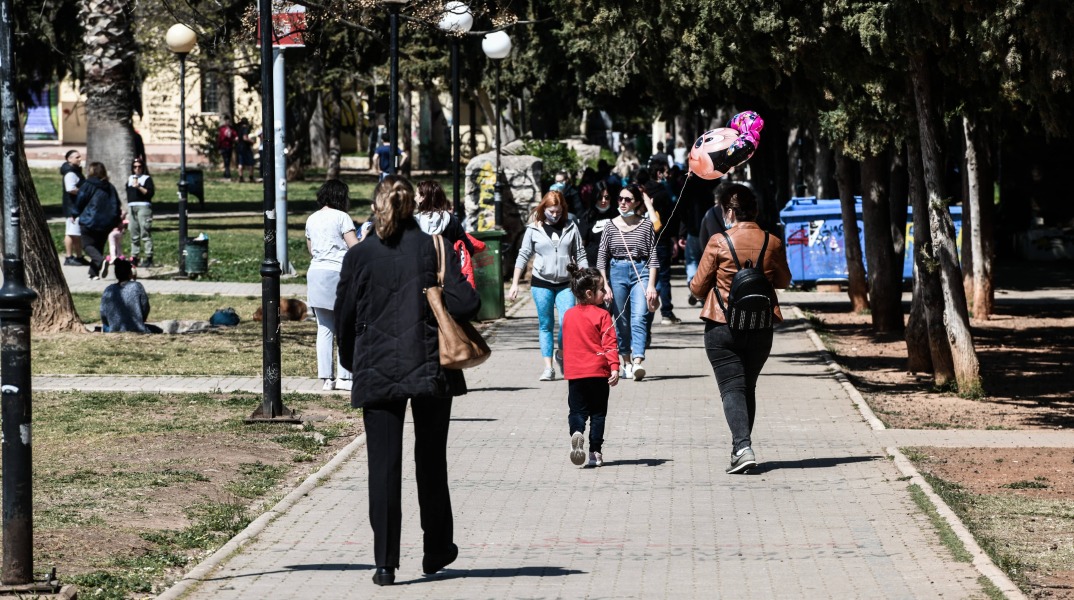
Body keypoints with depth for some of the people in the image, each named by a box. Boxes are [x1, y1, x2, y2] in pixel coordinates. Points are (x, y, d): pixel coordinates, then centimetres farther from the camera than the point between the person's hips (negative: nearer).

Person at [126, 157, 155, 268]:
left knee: (145, 233, -12)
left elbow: (150, 193, -9)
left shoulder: (147, 178, 2)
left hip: (143, 206, -7)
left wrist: (139, 187, -16)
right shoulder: (130, 178, 21)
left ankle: (149, 258, -14)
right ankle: (134, 257, 14)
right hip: (132, 207, 7)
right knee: (134, 234, 9)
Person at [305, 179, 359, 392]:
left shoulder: (312, 219, 13)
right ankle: (343, 377, -1)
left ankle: (325, 378, 5)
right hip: (338, 273, -6)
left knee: (324, 328, 7)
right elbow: (355, 247, -9)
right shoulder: (341, 217, -6)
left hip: (315, 273, 6)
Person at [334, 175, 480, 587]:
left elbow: (344, 317, 2)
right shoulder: (434, 250, -3)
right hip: (431, 370, 1)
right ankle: (437, 550, 26)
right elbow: (466, 303, -10)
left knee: (383, 467, 1)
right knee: (431, 462, 15)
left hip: (377, 375, -1)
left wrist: (351, 362, 17)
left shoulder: (359, 256, -2)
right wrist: (434, 310, 10)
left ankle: (385, 563, -3)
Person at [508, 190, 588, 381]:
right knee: (545, 326, 3)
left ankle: (561, 354, 16)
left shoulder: (571, 227, 4)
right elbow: (523, 256, 4)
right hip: (541, 283, 0)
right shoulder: (534, 229, 2)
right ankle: (548, 367, 7)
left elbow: (580, 256, 7)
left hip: (565, 283, 0)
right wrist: (514, 284, 0)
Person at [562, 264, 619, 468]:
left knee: (577, 410, 7)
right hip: (598, 372, -3)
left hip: (574, 373, 3)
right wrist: (614, 367, -17)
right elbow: (610, 344, -15)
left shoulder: (568, 315, 7)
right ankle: (595, 452, 6)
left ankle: (576, 432, -25)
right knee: (598, 412, 8)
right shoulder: (602, 315, -9)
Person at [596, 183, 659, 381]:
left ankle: (638, 362, -26)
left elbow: (653, 257, 1)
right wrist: (604, 284, -4)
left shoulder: (646, 225, 1)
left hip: (641, 272, -2)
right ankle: (625, 361, 19)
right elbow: (602, 257, 5)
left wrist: (651, 285, -6)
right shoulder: (611, 226, 4)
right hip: (617, 272, 2)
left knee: (639, 318, -15)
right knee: (621, 321, 6)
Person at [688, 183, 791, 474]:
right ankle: (741, 447, 21)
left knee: (732, 388, -4)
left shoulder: (718, 242, -11)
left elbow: (698, 287, -4)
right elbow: (783, 282, 14)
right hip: (761, 327, 3)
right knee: (748, 387, 17)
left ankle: (743, 447, -21)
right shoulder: (772, 243, -2)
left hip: (723, 327, -3)